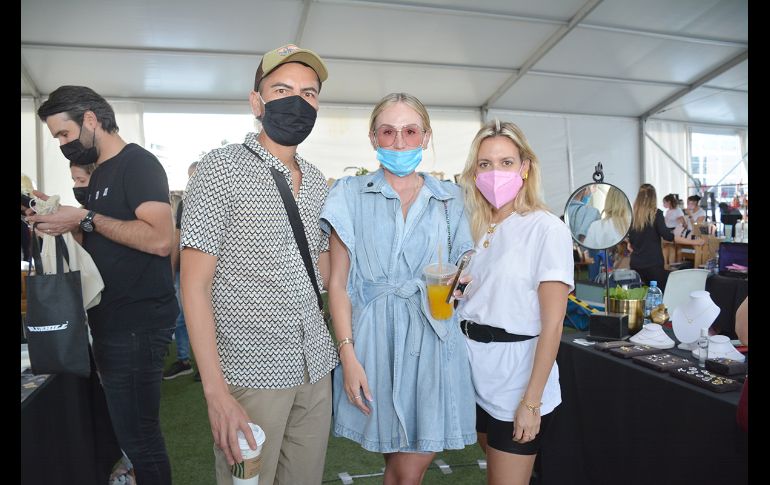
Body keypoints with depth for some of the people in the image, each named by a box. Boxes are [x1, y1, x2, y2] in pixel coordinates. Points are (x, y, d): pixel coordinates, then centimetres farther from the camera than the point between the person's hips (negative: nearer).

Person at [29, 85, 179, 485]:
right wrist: (58, 215, 8)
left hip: (137, 324, -9)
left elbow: (160, 239, -25)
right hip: (111, 321, 9)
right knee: (127, 430, 19)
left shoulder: (137, 163, -12)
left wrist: (86, 218, -18)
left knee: (138, 437, 0)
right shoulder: (100, 173, 17)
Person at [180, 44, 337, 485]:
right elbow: (195, 286, -12)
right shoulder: (222, 169, -9)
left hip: (317, 368, 6)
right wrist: (216, 392, -17)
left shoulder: (318, 182, 9)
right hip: (251, 373, -6)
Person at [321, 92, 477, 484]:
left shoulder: (448, 199, 10)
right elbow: (338, 283, -1)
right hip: (375, 339, -1)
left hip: (433, 338, 2)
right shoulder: (352, 195, 3)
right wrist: (348, 355, -9)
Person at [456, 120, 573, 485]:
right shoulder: (475, 227, 7)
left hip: (517, 380, -6)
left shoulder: (548, 230, -13)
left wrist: (531, 402, -17)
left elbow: (552, 324, -15)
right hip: (474, 374, 6)